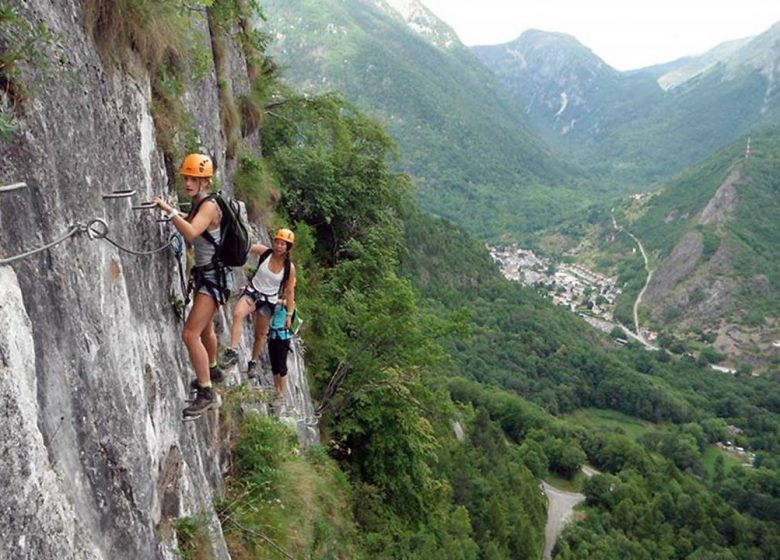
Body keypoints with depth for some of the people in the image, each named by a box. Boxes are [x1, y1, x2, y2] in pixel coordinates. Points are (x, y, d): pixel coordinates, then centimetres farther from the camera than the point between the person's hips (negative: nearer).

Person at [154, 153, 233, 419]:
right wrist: (178, 217, 14)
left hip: (215, 277, -10)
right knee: (205, 328, 28)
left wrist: (169, 210, -40)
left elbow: (192, 233, -39)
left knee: (191, 334, -16)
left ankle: (206, 393, -9)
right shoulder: (197, 205, 9)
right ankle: (212, 370, 52)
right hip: (205, 274, 10)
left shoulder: (209, 206, -20)